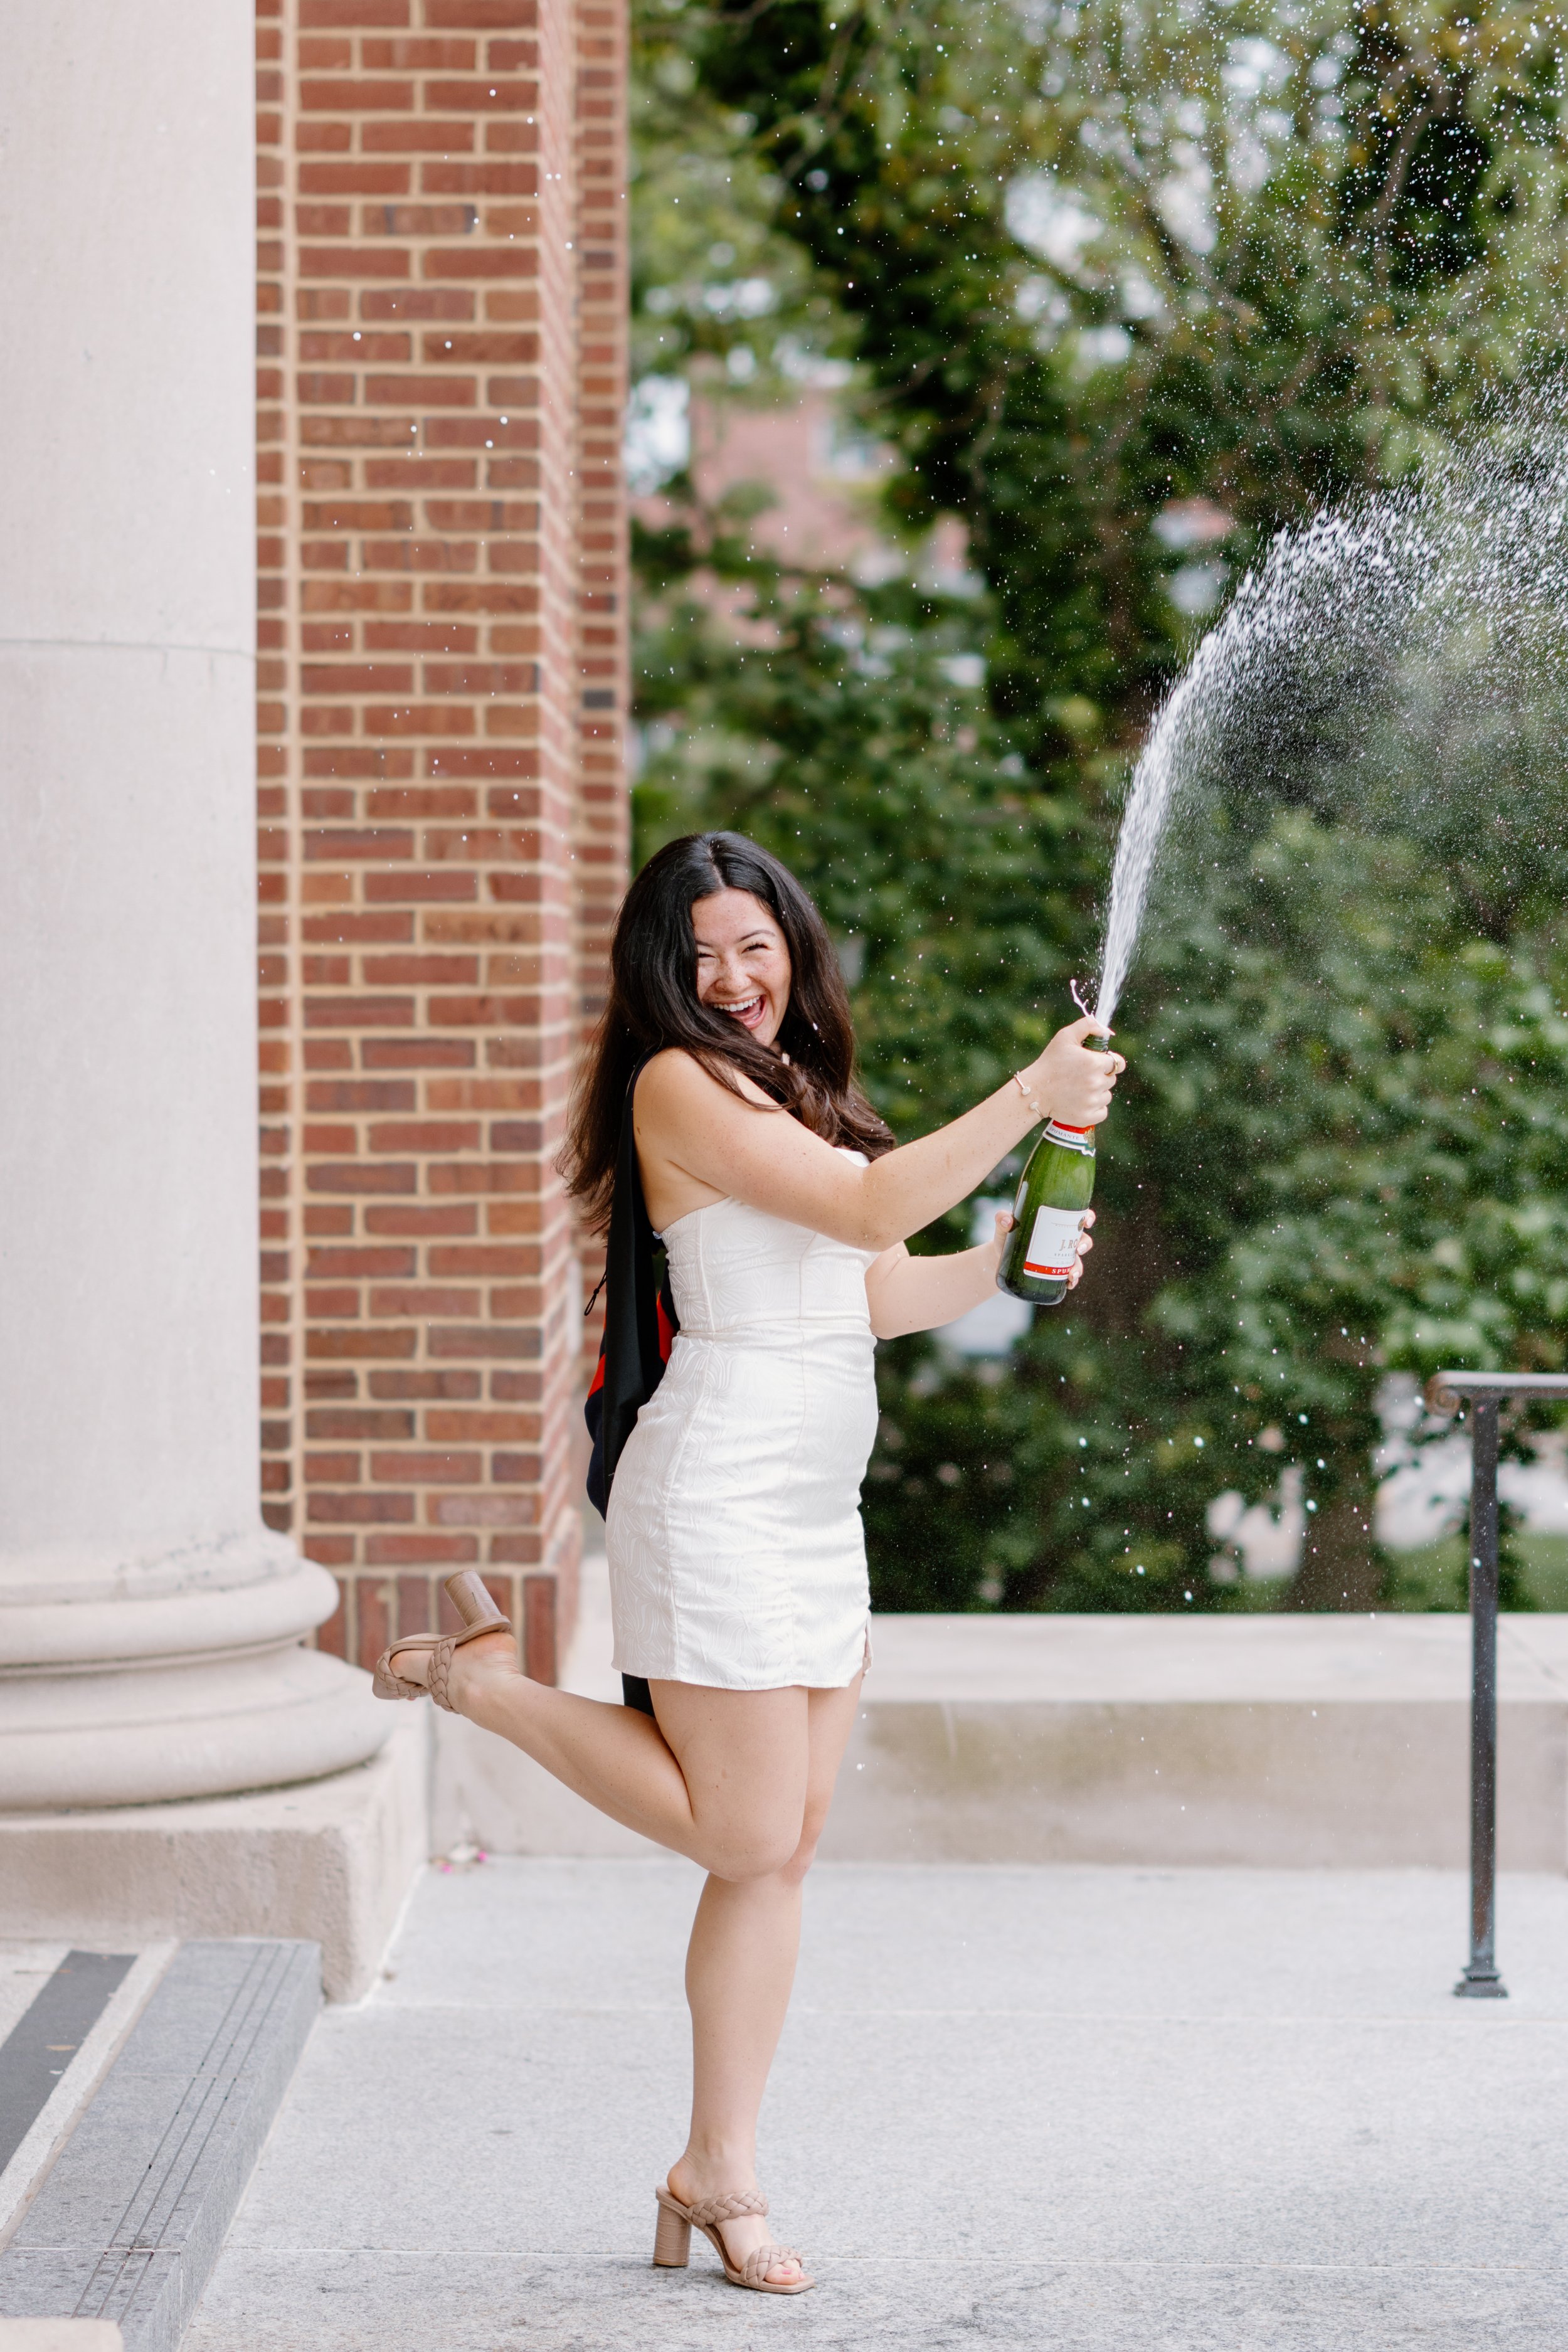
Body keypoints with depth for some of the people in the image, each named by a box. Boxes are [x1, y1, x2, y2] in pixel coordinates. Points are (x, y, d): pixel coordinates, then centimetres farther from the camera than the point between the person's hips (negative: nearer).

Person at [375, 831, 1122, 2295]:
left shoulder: (795, 1086, 18)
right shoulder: (682, 1085, -10)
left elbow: (882, 1294, 19)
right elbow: (871, 1206, -17)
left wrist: (1003, 1265, 3)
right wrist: (1030, 1098, -14)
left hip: (819, 1512, 9)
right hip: (720, 1499, -9)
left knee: (785, 1847, 7)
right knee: (743, 1835, -4)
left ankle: (718, 2171, 13)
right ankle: (484, 1682, 11)